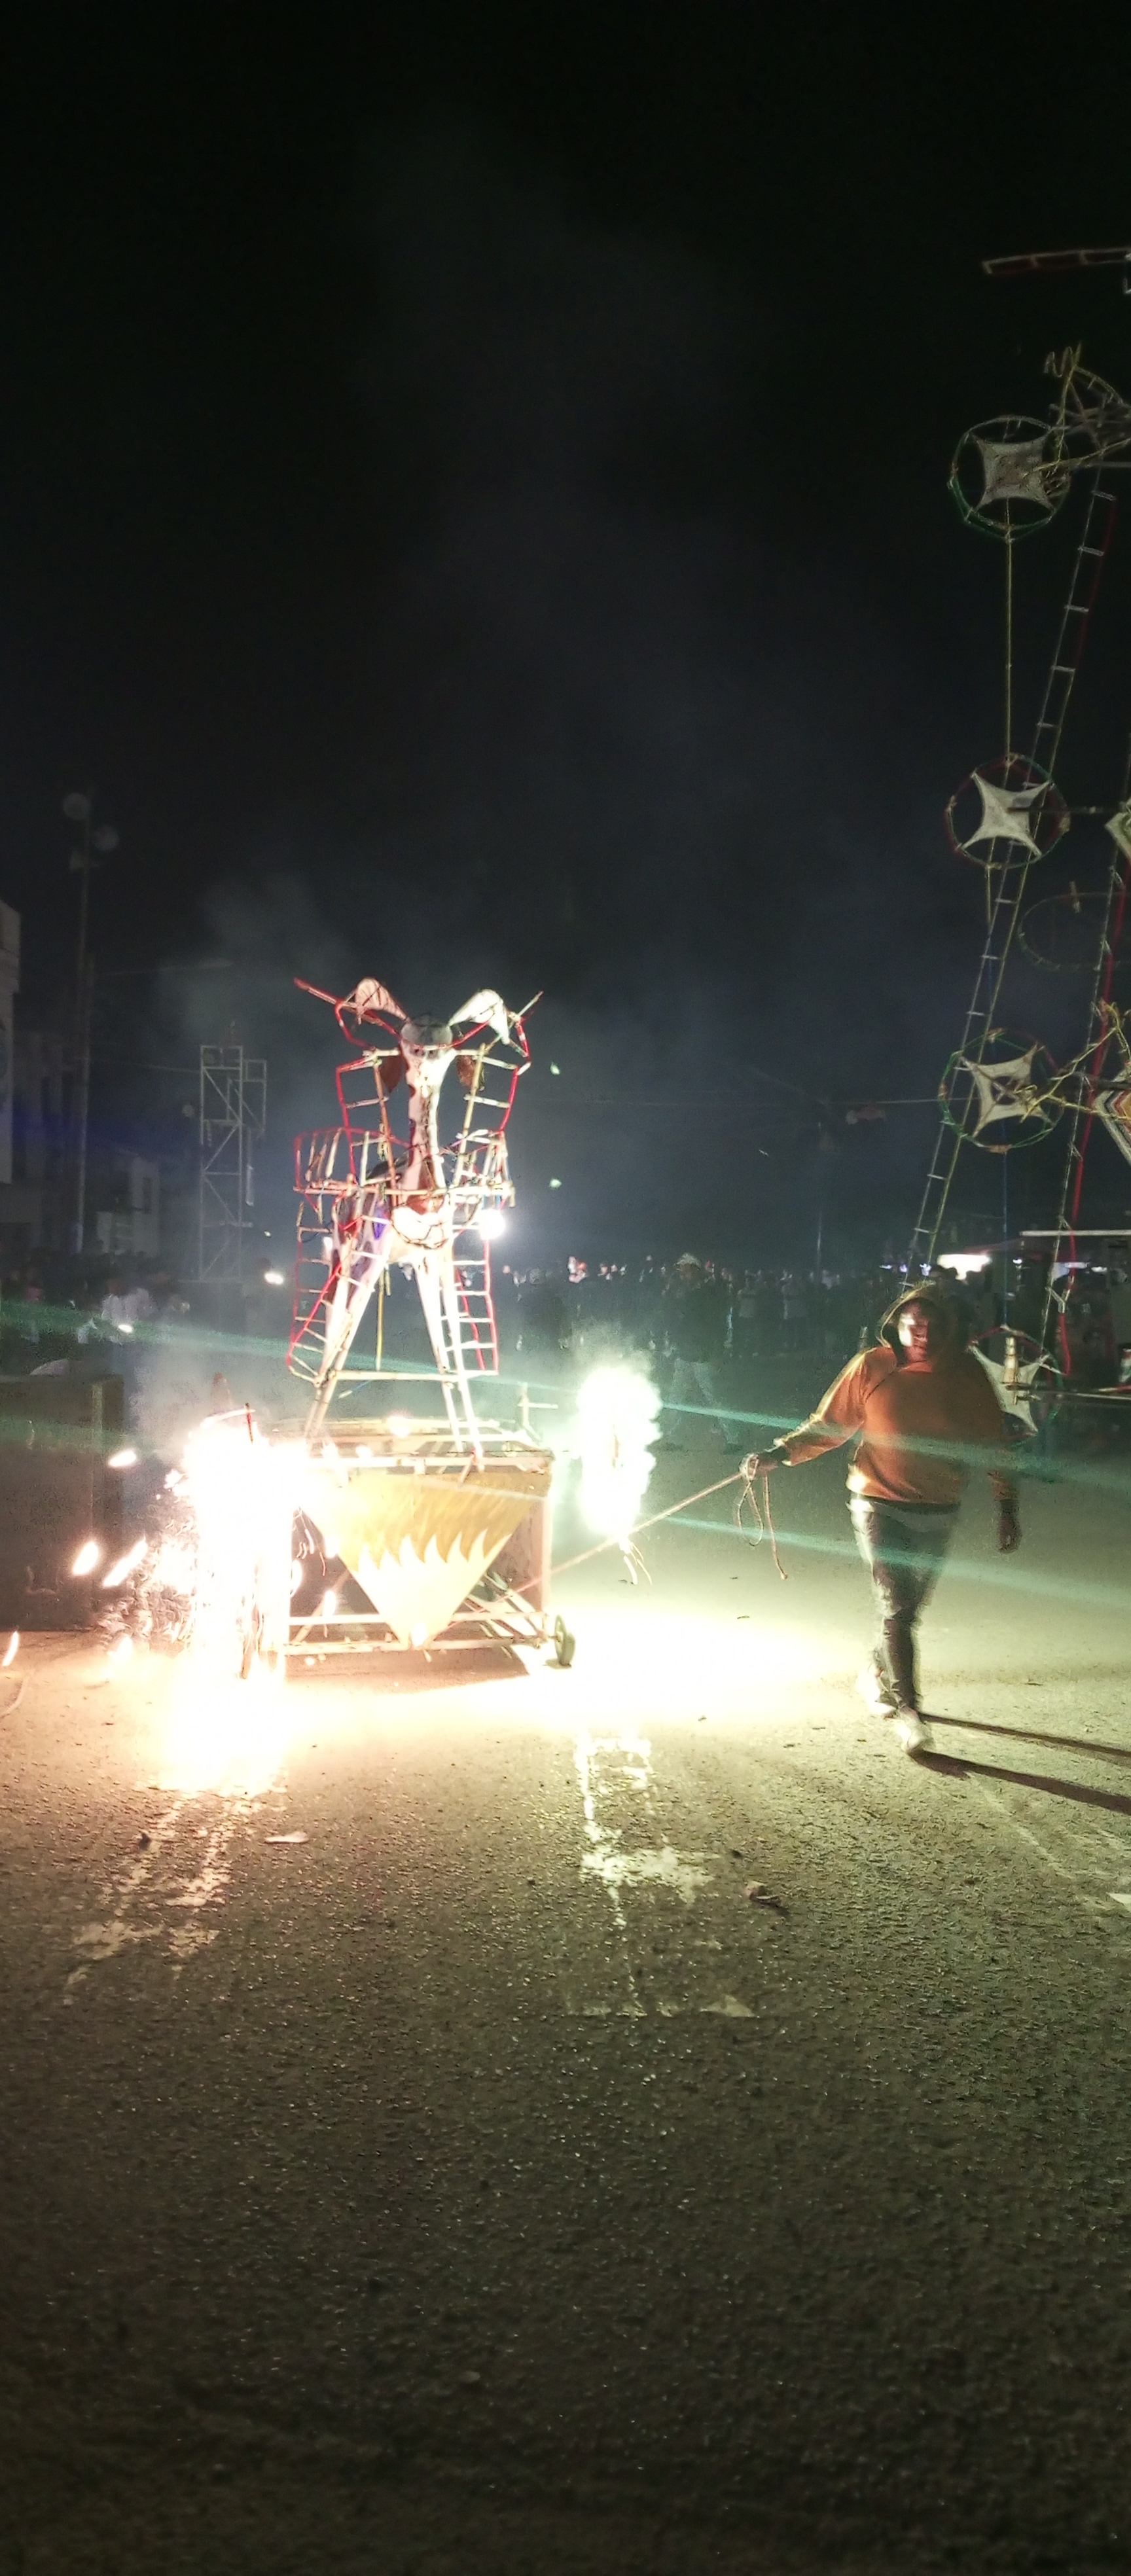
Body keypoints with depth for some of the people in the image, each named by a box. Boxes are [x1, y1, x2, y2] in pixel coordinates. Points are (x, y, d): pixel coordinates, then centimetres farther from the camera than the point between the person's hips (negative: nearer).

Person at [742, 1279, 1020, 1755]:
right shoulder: (871, 1367, -9)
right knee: (895, 1607, -11)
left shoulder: (966, 1374, -4)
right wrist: (779, 1454, -13)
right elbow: (828, 1424, -2)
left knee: (907, 1609, 14)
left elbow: (993, 1443, 3)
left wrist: (1007, 1506, 2)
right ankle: (907, 1708, -5)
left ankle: (875, 1675, 39)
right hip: (878, 1503, -3)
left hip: (937, 1513, 3)